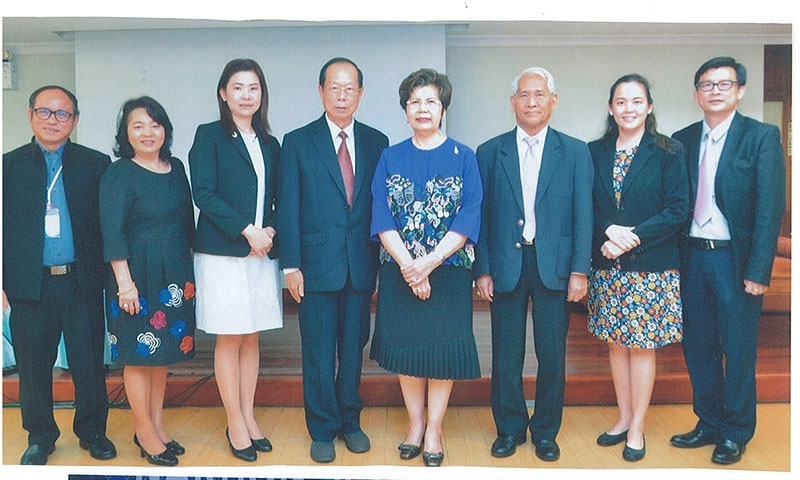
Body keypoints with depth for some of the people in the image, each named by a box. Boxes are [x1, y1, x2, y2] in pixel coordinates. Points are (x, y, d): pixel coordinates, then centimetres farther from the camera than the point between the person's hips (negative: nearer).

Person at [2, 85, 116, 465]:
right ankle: (40, 436, 30)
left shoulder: (97, 164, 4)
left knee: (89, 363, 8)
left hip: (82, 283, -1)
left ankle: (93, 431, 27)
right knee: (33, 366, 11)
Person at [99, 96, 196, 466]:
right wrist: (124, 282, -19)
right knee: (139, 354, 4)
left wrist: (187, 273, 12)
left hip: (174, 274, 6)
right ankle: (145, 431, 18)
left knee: (162, 352, 14)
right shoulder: (118, 174, -9)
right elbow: (112, 232, -14)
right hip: (137, 273, -6)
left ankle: (157, 425, 27)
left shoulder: (176, 168, 8)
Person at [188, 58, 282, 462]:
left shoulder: (270, 144, 15)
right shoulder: (209, 136, 0)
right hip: (222, 252, -4)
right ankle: (235, 424, 13)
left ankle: (248, 417, 20)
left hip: (262, 252, 4)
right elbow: (204, 193, -9)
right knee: (229, 338, 1)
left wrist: (270, 230, -5)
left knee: (251, 338, 9)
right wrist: (247, 230, -14)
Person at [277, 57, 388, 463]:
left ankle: (349, 421, 31)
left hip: (362, 266, 2)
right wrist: (290, 266, -7)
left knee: (354, 349, 13)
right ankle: (323, 429, 22)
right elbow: (287, 209, -2)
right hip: (316, 266, -2)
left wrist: (383, 259, 3)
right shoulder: (297, 142, 1)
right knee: (319, 354, 6)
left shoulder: (376, 142, 7)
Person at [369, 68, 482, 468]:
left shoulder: (463, 157, 1)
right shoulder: (390, 158, 6)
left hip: (448, 270, -1)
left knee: (443, 348, 3)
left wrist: (428, 262, -17)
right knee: (405, 345, 8)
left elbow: (468, 218, -7)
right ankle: (415, 424, 26)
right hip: (399, 269, 2)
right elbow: (382, 216, -2)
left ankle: (433, 430, 19)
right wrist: (408, 264, -15)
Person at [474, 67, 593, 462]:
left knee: (552, 355, 8)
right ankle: (509, 429, 26)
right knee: (506, 355, 8)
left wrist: (580, 270, -5)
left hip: (554, 266, 0)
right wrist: (482, 270, -2)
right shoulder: (490, 153, 6)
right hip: (505, 265, 0)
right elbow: (481, 216, 4)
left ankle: (546, 432, 26)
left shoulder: (575, 152, 6)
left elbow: (583, 215, 2)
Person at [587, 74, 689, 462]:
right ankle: (624, 418, 27)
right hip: (606, 266, 3)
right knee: (616, 343, 11)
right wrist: (607, 234, -14)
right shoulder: (595, 152, 6)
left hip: (651, 266, -3)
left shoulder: (668, 152, -2)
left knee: (641, 346, 3)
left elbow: (677, 210, -8)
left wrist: (633, 237, -17)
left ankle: (637, 428, 18)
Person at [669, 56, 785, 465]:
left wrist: (757, 271, -14)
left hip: (735, 259, -4)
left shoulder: (761, 137, -4)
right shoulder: (682, 140, 8)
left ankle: (736, 433, 23)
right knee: (698, 346, 13)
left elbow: (770, 208, -9)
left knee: (738, 350, 6)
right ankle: (709, 423, 30)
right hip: (691, 257, 4)